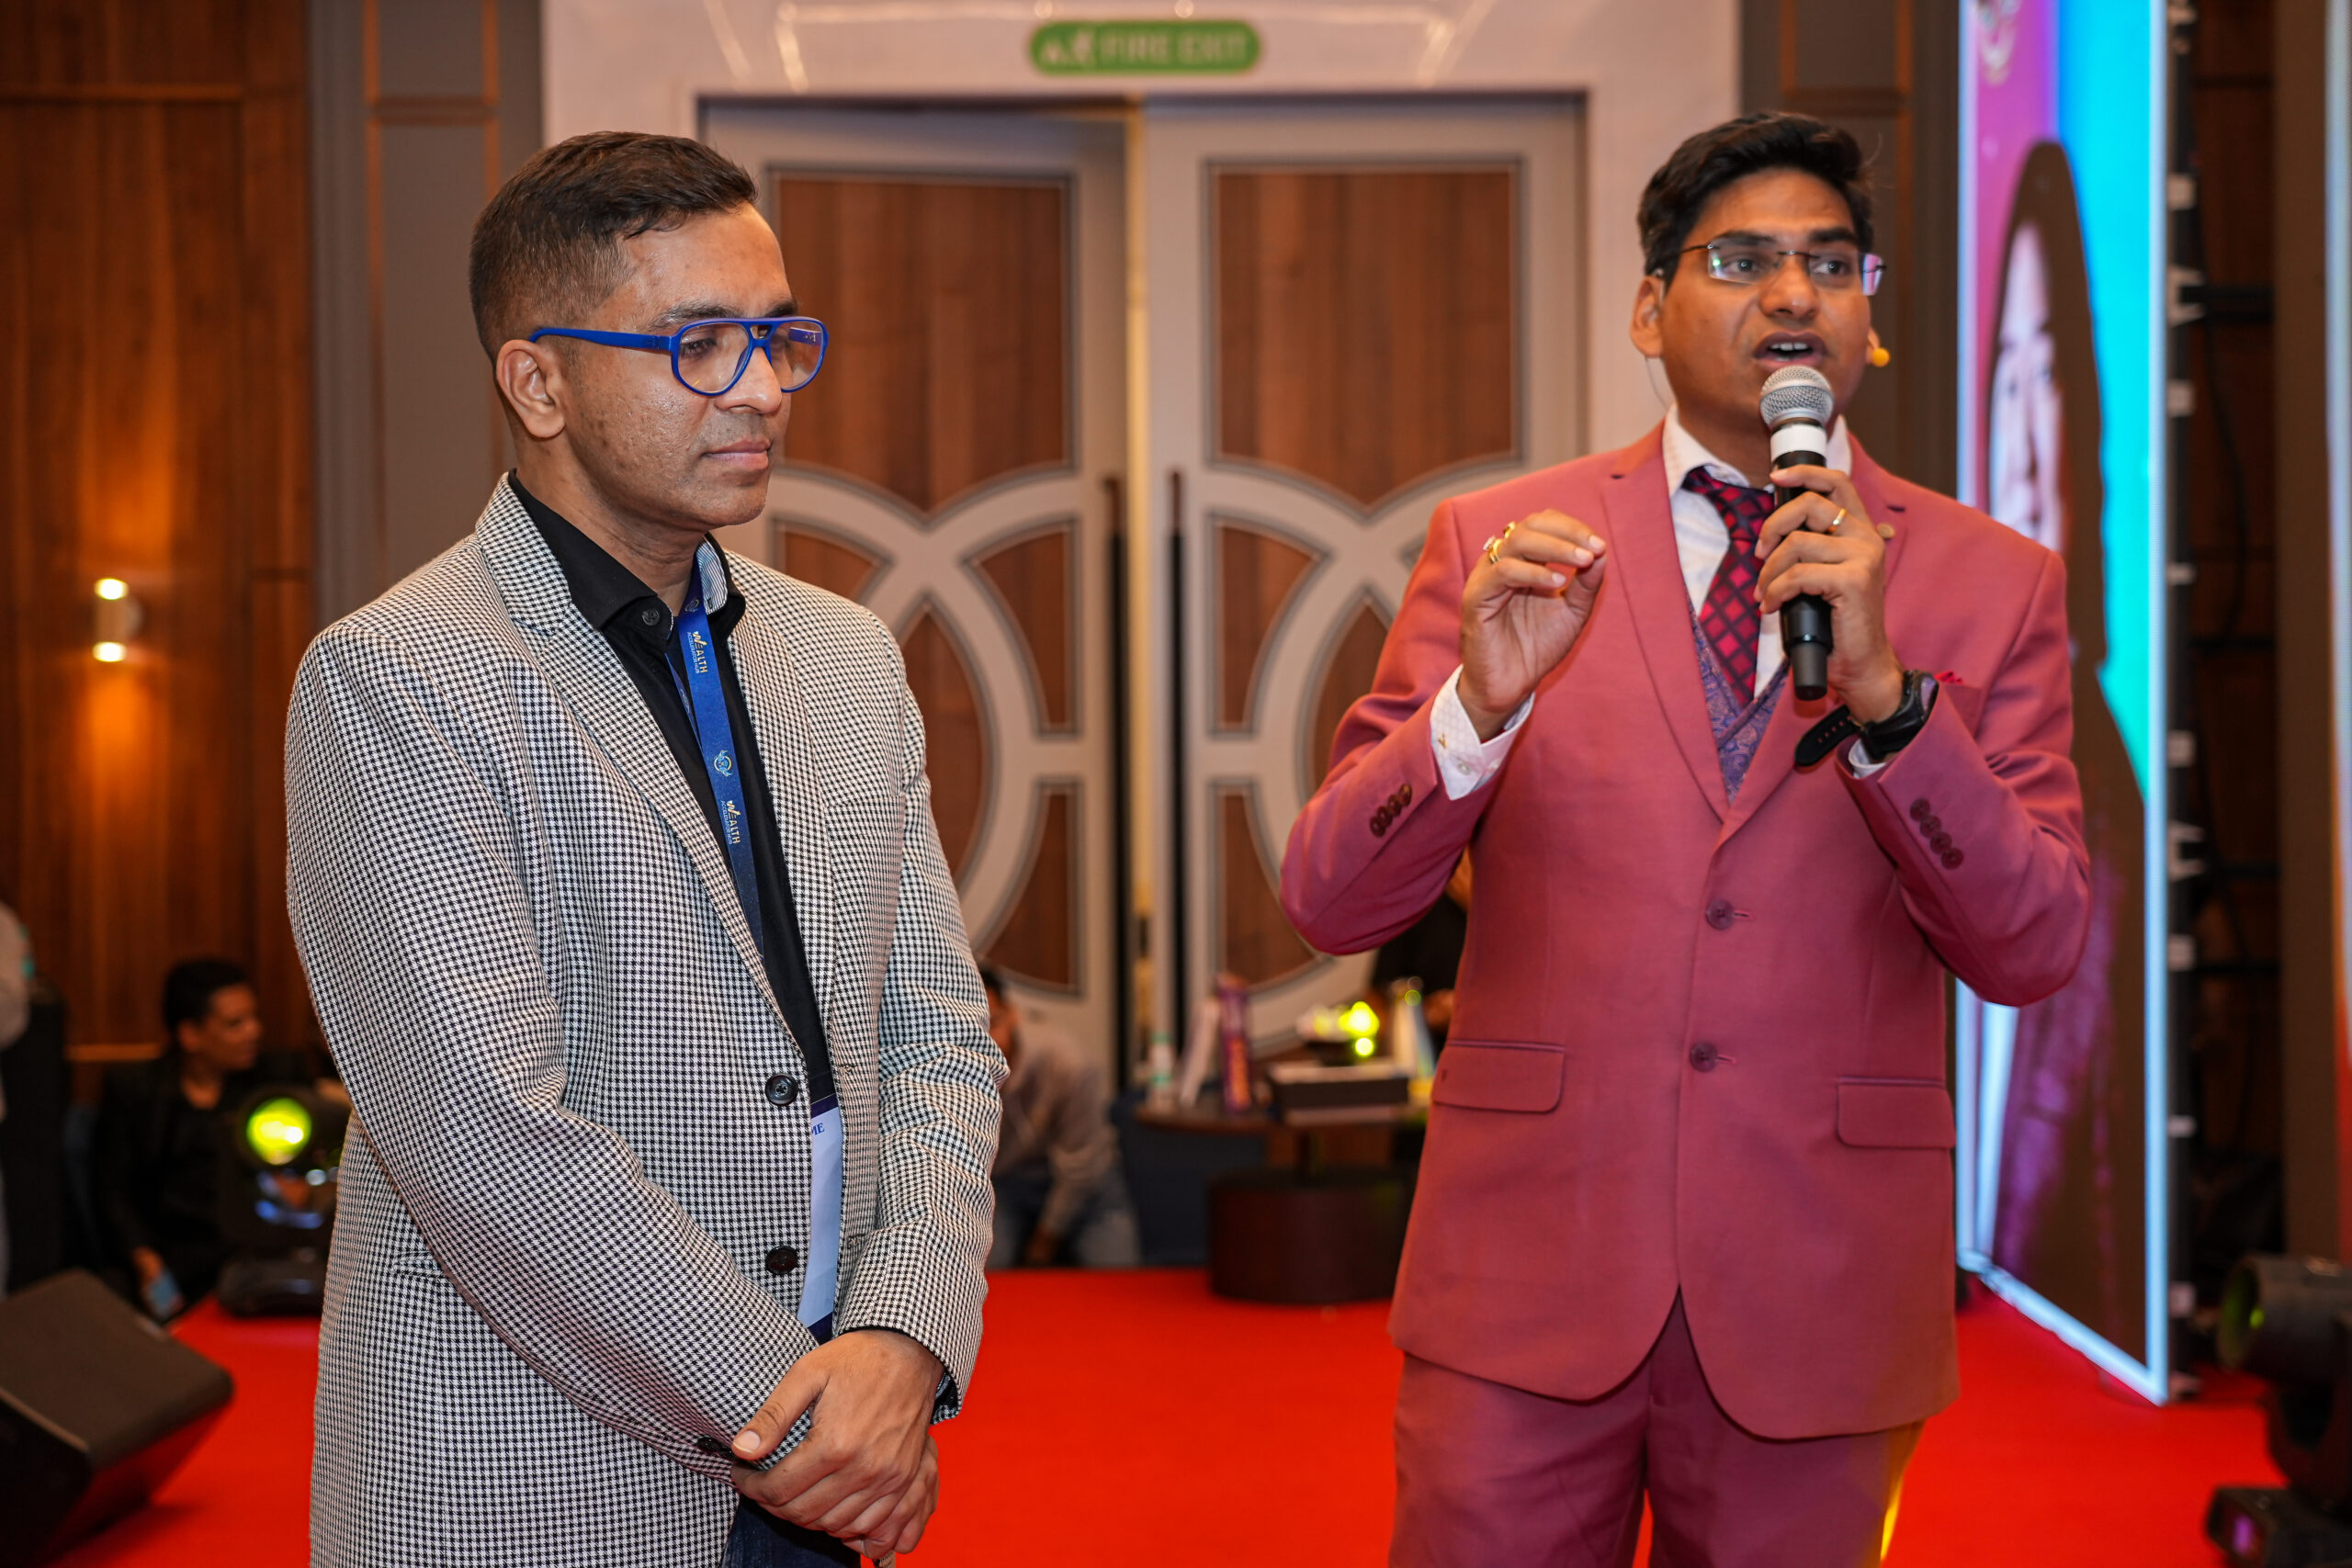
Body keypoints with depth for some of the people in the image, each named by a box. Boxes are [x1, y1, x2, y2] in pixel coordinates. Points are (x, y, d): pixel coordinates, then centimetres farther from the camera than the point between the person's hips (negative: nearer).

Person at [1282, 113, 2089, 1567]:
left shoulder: (1992, 584, 2)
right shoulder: (1497, 545, 1)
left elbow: (2035, 951, -5)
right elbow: (1329, 898, -3)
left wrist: (1885, 688, -19)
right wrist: (1478, 704, -21)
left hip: (1816, 1291, 1)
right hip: (1529, 1271, 0)